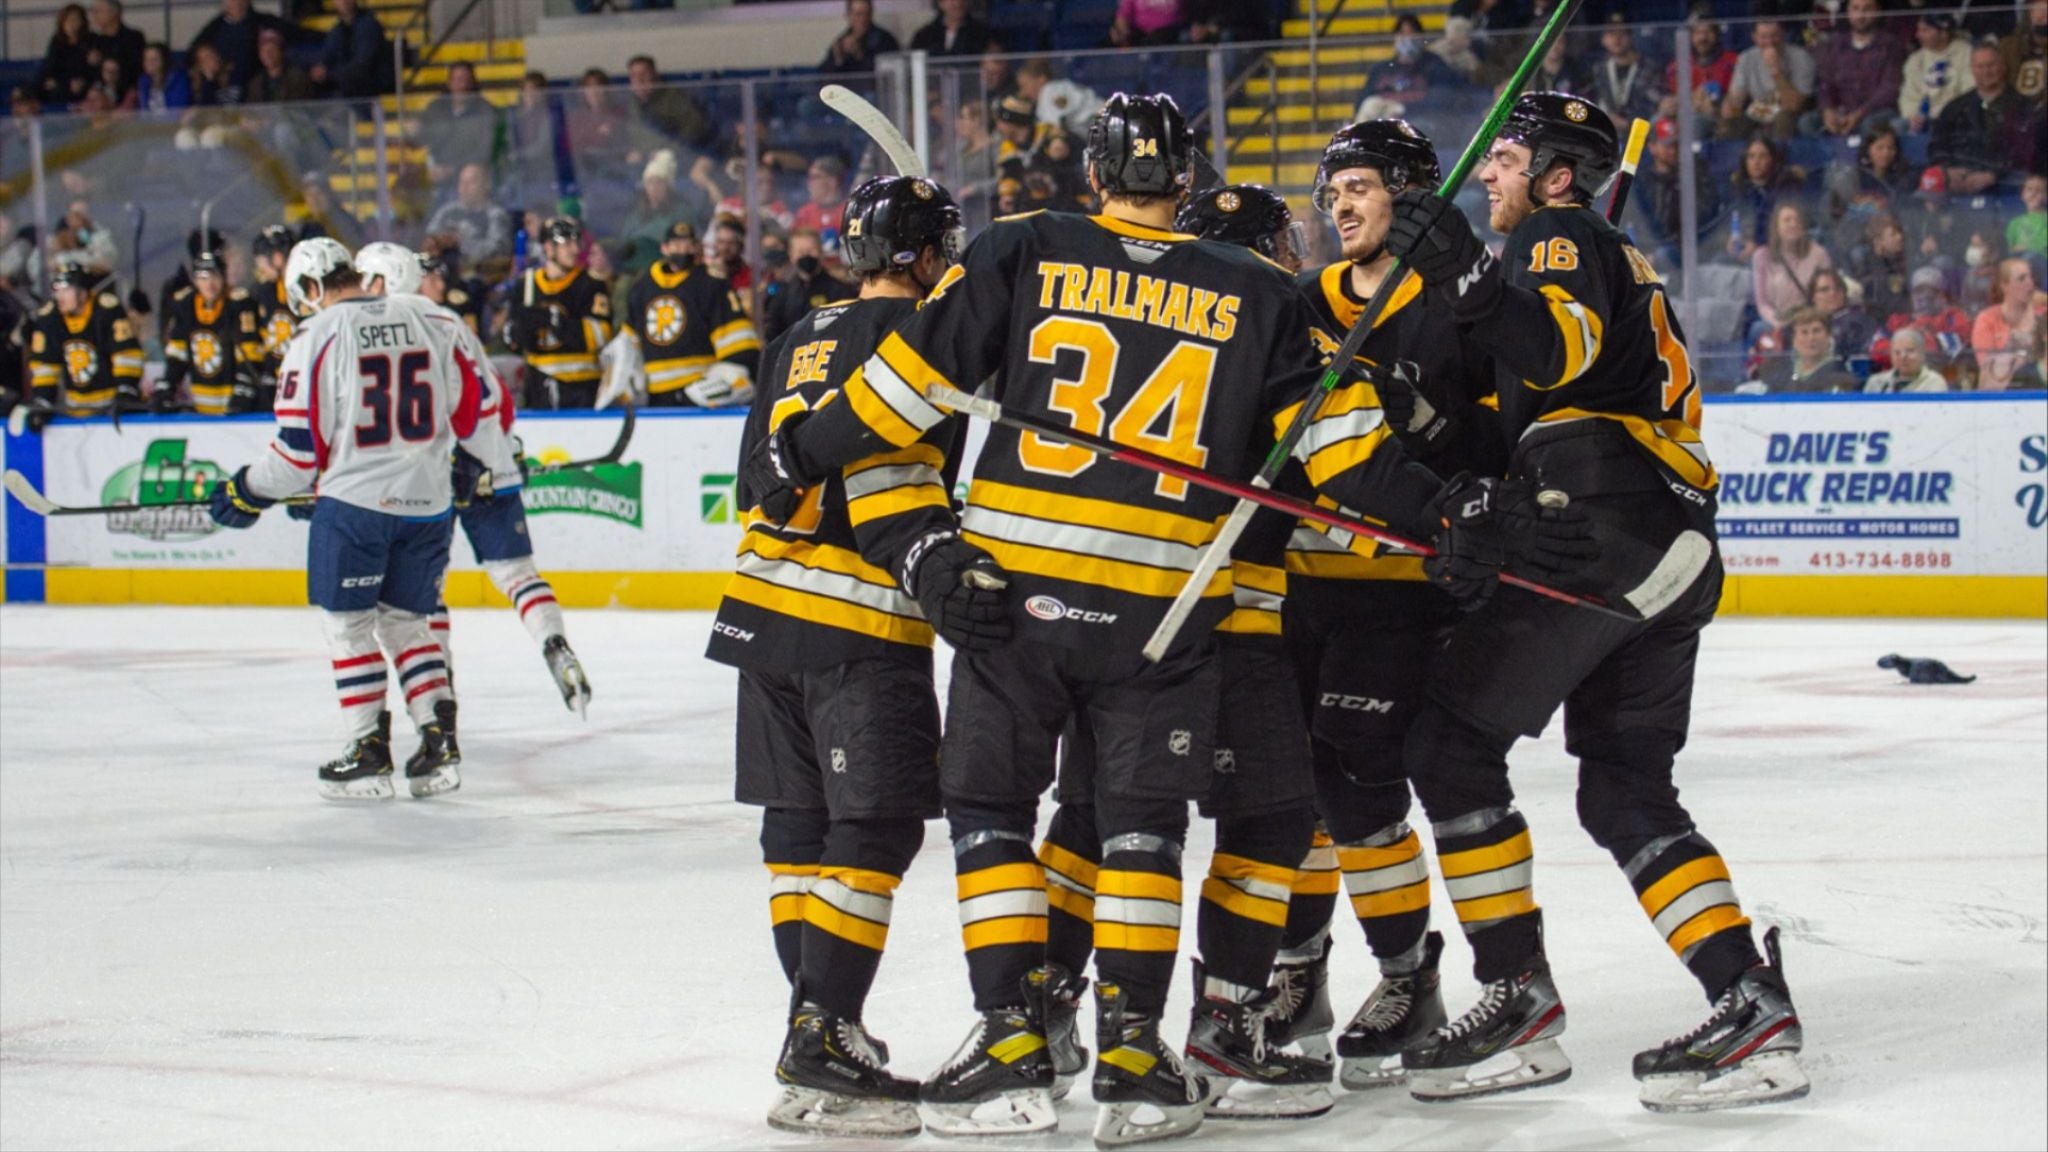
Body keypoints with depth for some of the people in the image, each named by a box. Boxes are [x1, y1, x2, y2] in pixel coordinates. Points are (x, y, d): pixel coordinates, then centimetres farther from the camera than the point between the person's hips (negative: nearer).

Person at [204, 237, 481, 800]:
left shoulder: (318, 337, -7)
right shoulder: (430, 320, 5)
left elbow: (301, 443, -7)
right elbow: (473, 400, 9)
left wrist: (249, 492, 7)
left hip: (355, 500, -5)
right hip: (427, 500, 5)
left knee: (349, 623, 7)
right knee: (405, 621, 17)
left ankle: (368, 753, 3)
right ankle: (439, 739, 7)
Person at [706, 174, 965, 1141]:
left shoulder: (800, 343, 17)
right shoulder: (905, 331, -8)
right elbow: (887, 468, -20)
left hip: (767, 611, 9)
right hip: (858, 626, -9)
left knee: (801, 822, 12)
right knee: (875, 830, -8)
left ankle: (821, 1025, 17)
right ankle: (821, 1045, -15)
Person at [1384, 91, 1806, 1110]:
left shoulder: (1562, 238, 1)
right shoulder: (1624, 266, 31)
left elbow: (1561, 349, -21)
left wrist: (1465, 278, -28)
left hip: (1601, 534, -10)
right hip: (1676, 555, 10)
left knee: (1449, 740, -4)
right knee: (1625, 788, 11)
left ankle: (1519, 997, -6)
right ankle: (1750, 1006, -1)